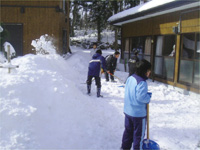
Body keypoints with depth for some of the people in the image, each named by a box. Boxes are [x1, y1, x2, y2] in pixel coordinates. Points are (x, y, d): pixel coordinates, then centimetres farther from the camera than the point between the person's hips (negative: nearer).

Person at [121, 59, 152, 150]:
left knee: (128, 131, 23)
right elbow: (141, 97, -31)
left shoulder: (130, 78, 4)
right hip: (139, 113, -8)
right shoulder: (142, 82, -23)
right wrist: (148, 97, -10)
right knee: (139, 134, 9)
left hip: (128, 111, 8)